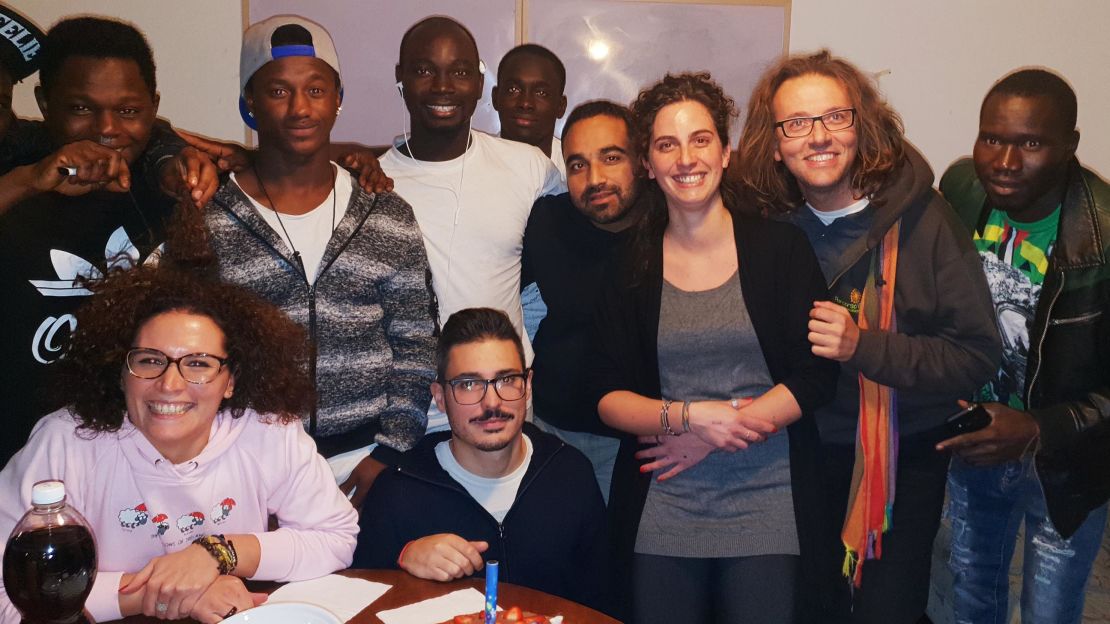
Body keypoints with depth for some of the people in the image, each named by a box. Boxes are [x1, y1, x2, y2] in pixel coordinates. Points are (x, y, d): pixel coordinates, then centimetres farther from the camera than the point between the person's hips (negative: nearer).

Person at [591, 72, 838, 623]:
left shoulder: (778, 247, -1)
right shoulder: (629, 262, 3)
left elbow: (816, 376, -5)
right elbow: (607, 396, 2)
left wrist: (713, 438, -12)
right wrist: (687, 417, -15)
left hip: (766, 508, -1)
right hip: (660, 513, 1)